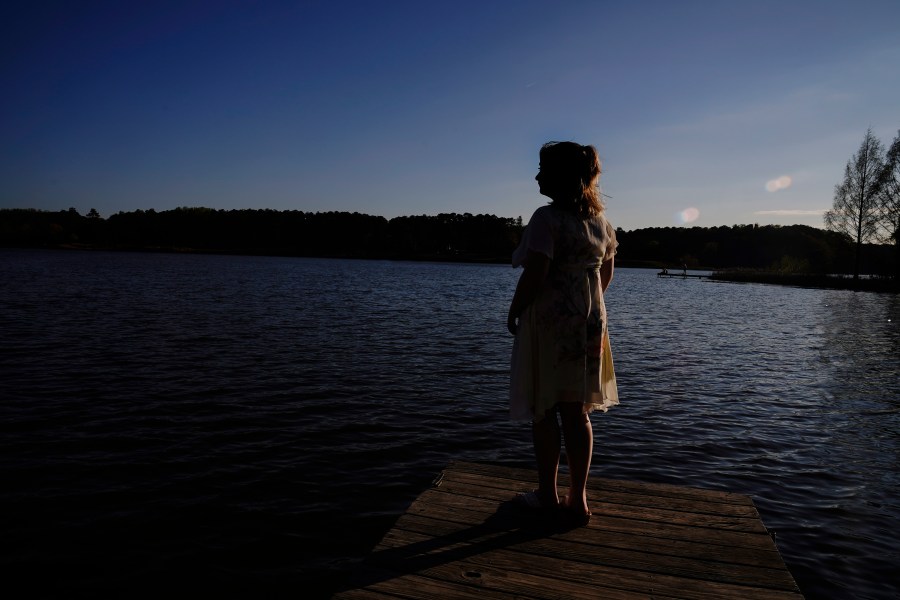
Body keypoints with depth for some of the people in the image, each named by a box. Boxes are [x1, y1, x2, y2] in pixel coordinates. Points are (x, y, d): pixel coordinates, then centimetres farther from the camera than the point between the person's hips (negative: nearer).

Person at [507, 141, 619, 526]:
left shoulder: (547, 218, -15)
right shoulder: (599, 219, 9)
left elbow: (534, 275, -22)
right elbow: (606, 273, 16)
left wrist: (513, 312, -9)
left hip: (549, 321, -7)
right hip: (589, 321, 7)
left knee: (544, 411, 6)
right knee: (577, 412, 12)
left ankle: (547, 495, 18)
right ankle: (578, 499, 20)